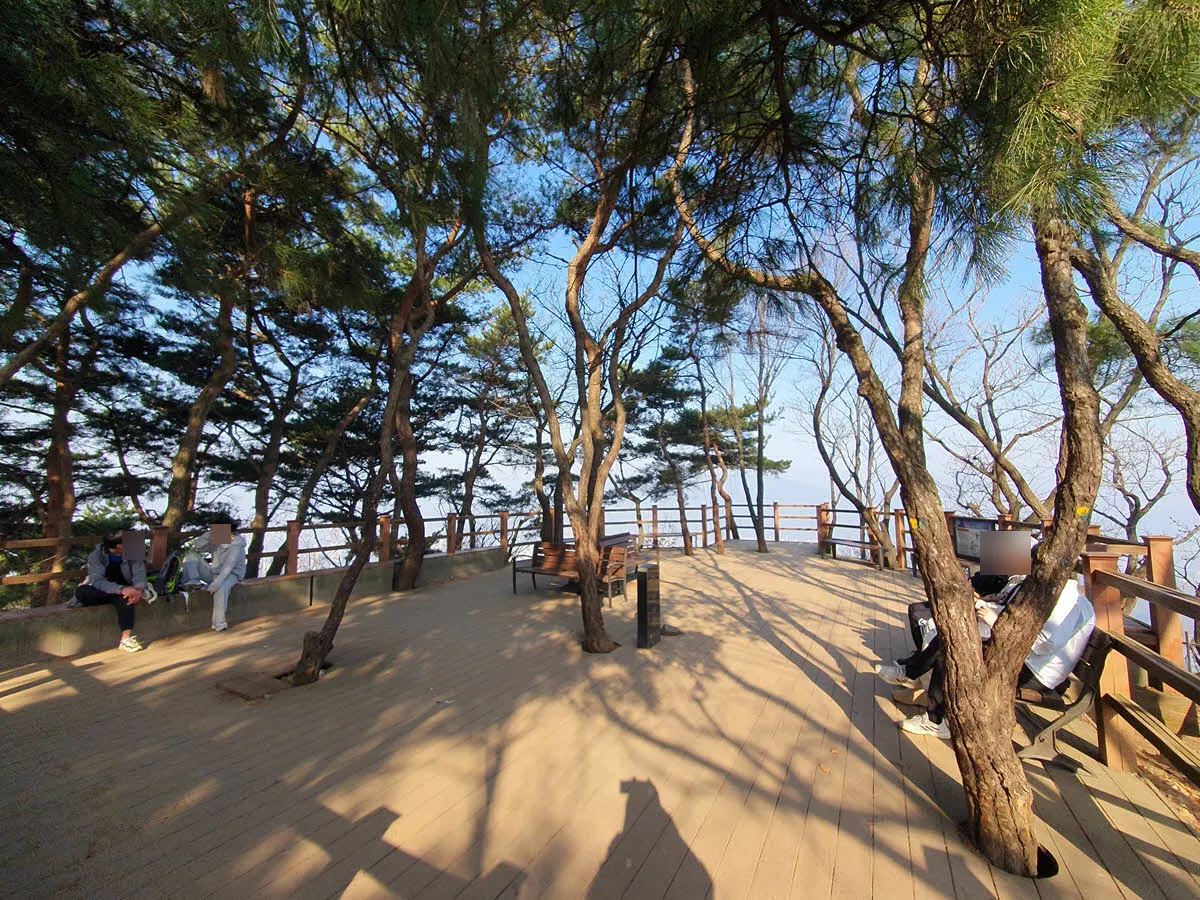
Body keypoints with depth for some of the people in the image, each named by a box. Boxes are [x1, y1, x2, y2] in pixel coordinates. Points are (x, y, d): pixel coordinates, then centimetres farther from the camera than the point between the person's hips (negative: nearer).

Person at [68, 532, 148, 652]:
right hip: (99, 592, 0)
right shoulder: (96, 555, -15)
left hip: (124, 589, 0)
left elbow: (139, 574, -16)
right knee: (81, 591, -31)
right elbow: (97, 581, -27)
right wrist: (121, 589, -44)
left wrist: (139, 589, -38)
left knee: (124, 598, -35)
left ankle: (126, 638, -39)